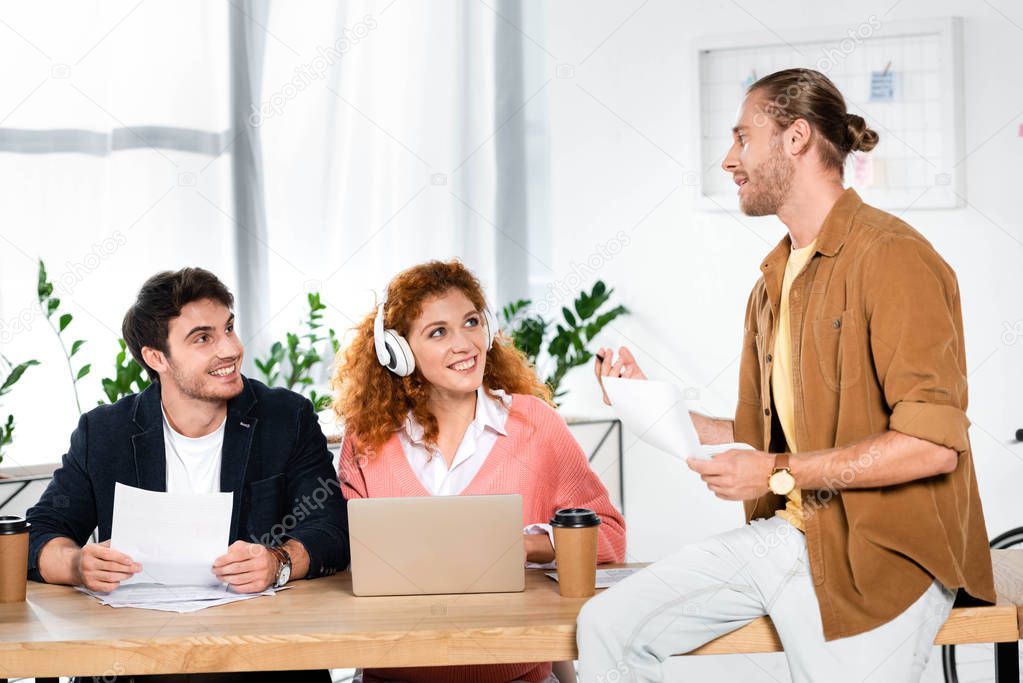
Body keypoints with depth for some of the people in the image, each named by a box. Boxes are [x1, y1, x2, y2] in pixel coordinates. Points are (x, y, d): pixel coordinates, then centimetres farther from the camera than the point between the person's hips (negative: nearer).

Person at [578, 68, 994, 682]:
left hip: (879, 552, -7)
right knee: (607, 627, -1)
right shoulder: (774, 282, 16)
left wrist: (780, 472, -17)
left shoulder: (891, 256, -13)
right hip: (783, 533, 8)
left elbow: (933, 442, -22)